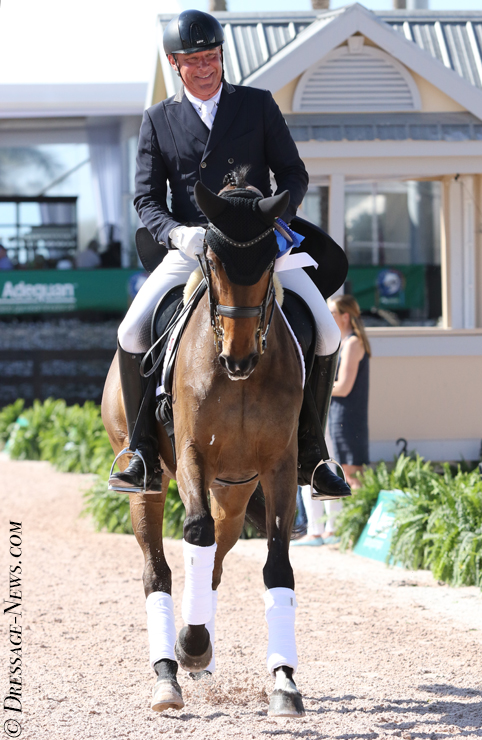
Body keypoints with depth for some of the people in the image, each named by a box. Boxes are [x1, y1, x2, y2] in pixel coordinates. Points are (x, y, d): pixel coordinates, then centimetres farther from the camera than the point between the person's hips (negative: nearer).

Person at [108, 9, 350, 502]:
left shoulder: (259, 105, 6)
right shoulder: (158, 121, 7)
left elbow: (293, 173, 6)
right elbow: (147, 198, 4)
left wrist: (278, 219, -16)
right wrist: (176, 233, -18)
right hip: (189, 252, 0)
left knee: (325, 333, -17)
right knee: (132, 333, -22)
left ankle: (309, 454, -1)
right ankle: (146, 459, -10)